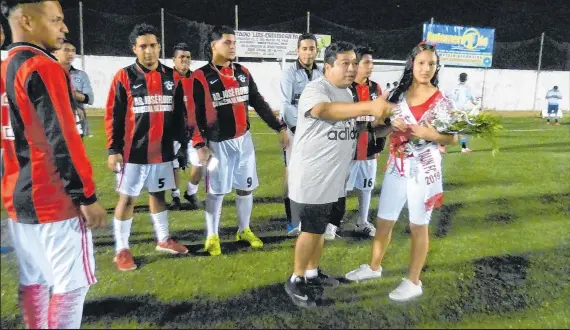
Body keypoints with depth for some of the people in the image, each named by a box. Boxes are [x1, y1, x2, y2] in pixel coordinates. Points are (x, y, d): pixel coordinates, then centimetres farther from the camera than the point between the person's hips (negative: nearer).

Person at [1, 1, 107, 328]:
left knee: (33, 280, 16)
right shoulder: (43, 67, -14)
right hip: (54, 201, -9)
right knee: (71, 284, 1)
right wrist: (86, 195, -15)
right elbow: (63, 140, -19)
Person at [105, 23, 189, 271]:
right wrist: (113, 150, -11)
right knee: (127, 198, 4)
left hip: (163, 151, 4)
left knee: (158, 194, 17)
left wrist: (183, 143, 10)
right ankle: (121, 250, 16)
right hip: (133, 152, -4)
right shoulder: (124, 77, -6)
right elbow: (113, 116, -6)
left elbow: (179, 115, 11)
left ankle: (163, 240, 32)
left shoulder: (171, 77, 6)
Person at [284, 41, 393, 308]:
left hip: (335, 179, 8)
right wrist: (369, 107, -51)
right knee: (311, 230, 3)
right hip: (311, 179, -8)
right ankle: (296, 281, 21)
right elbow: (325, 109, -41)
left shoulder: (347, 93, 11)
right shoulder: (315, 89, -17)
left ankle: (312, 273, 36)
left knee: (319, 228, 19)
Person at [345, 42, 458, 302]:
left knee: (418, 226, 8)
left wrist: (430, 134, -23)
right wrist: (393, 125, -10)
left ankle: (413, 282, 23)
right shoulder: (399, 94, 3)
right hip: (397, 167, 4)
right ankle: (374, 267, 36)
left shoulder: (441, 101, -7)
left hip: (424, 170, -4)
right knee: (383, 221, 14)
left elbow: (453, 138, -5)